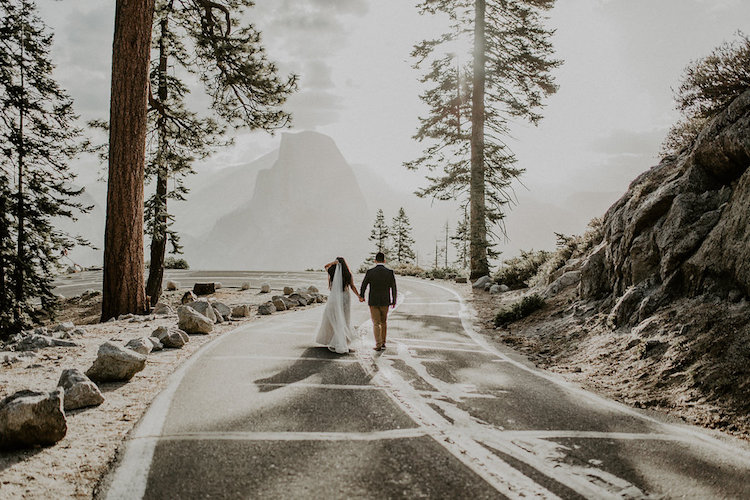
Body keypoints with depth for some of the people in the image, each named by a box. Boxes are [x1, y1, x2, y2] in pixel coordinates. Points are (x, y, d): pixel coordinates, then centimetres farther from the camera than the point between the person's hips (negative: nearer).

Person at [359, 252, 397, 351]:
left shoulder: (370, 272, -8)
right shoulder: (390, 272, -8)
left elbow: (363, 286, 0)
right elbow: (394, 289, -4)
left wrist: (361, 296, 18)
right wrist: (394, 301, 10)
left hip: (373, 301, -1)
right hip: (385, 302, 1)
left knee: (376, 324, 5)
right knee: (384, 322, 19)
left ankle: (378, 345, -3)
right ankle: (383, 343, 20)